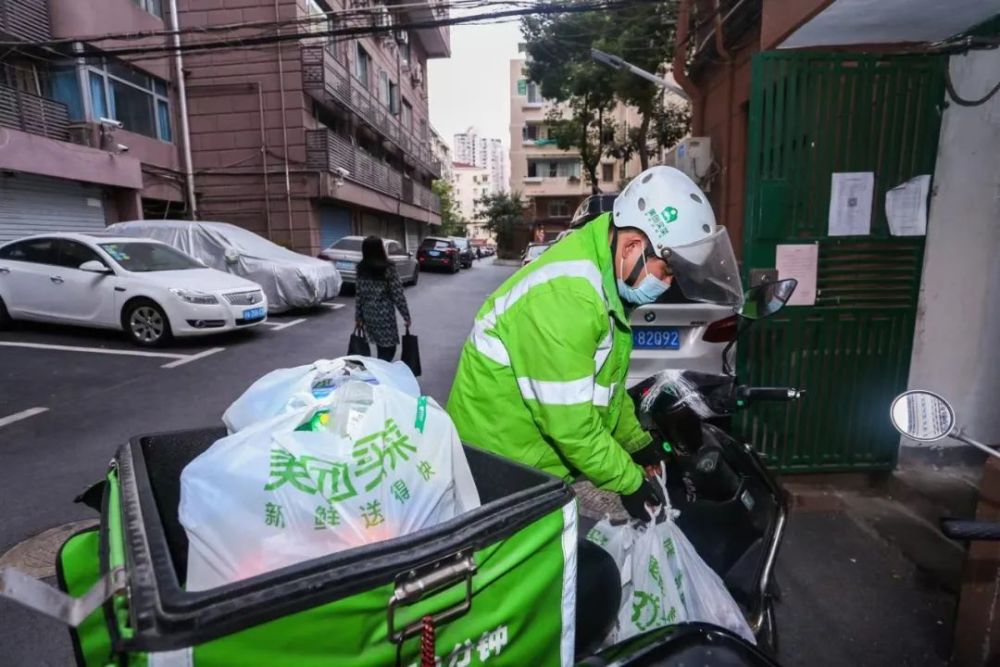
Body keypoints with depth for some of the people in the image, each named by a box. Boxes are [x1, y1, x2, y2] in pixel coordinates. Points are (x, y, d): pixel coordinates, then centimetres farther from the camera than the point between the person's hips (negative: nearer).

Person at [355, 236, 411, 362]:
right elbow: (398, 295, -12)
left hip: (368, 314, 6)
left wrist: (358, 317, 15)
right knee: (388, 349, 3)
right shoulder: (387, 268, -13)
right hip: (384, 314, -6)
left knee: (381, 349, 18)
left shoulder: (361, 269, 4)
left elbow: (358, 294, 7)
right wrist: (406, 316, -5)